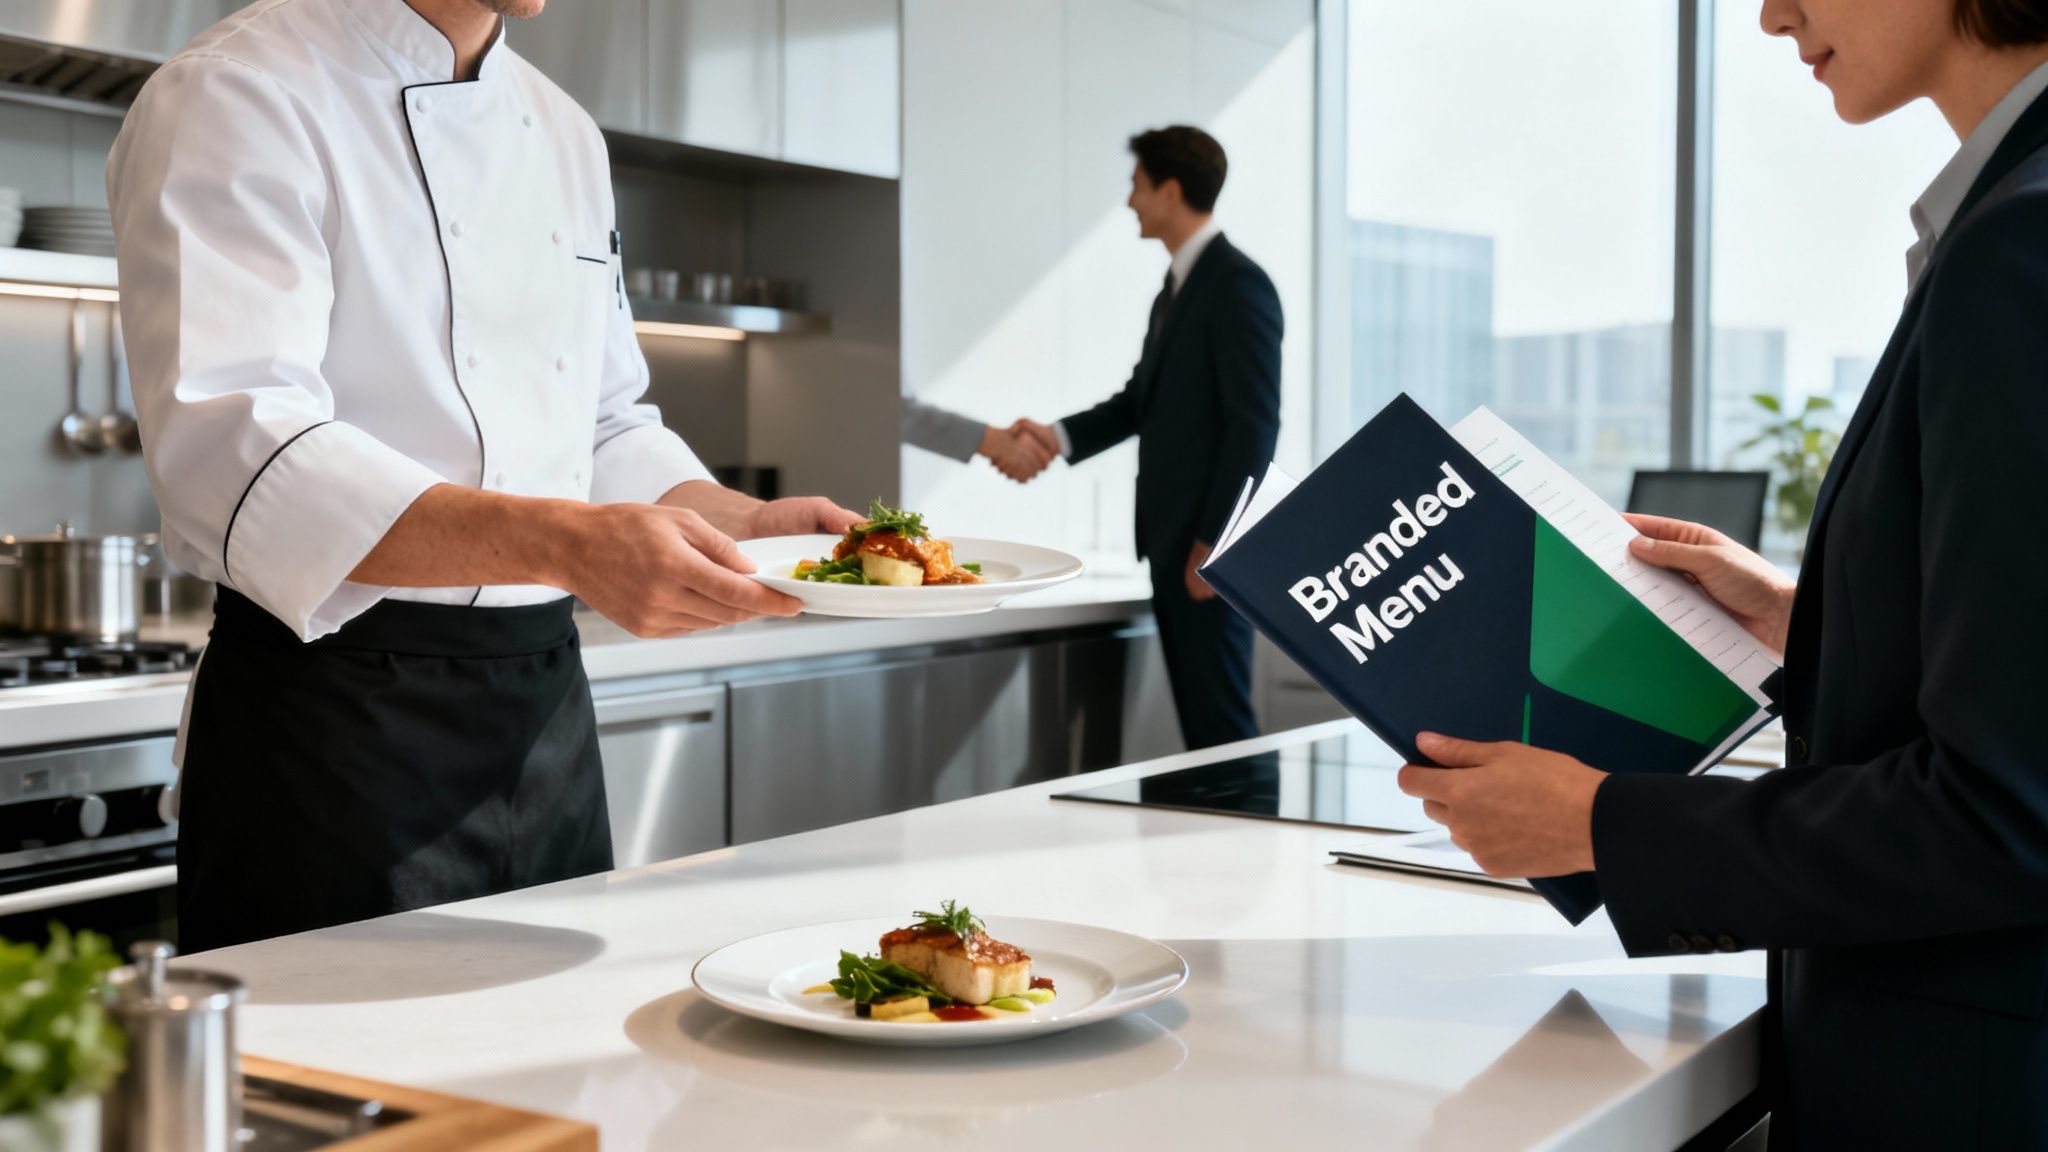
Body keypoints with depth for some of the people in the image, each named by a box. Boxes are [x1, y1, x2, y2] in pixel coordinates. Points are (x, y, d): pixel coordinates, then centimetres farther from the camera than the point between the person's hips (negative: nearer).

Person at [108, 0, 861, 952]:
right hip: (341, 722, -7)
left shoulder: (564, 132, 13)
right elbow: (227, 450, -25)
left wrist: (748, 524, 1)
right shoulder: (234, 99, -11)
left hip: (547, 708, 8)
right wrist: (562, 543, -37)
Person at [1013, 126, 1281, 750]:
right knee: (1195, 715, 12)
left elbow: (1254, 423, -17)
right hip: (1171, 536, 9)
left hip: (1211, 542, -9)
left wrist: (1215, 542, -20)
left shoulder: (1238, 283, -12)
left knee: (1220, 718, -6)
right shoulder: (1176, 286, 17)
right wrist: (1059, 436, 6)